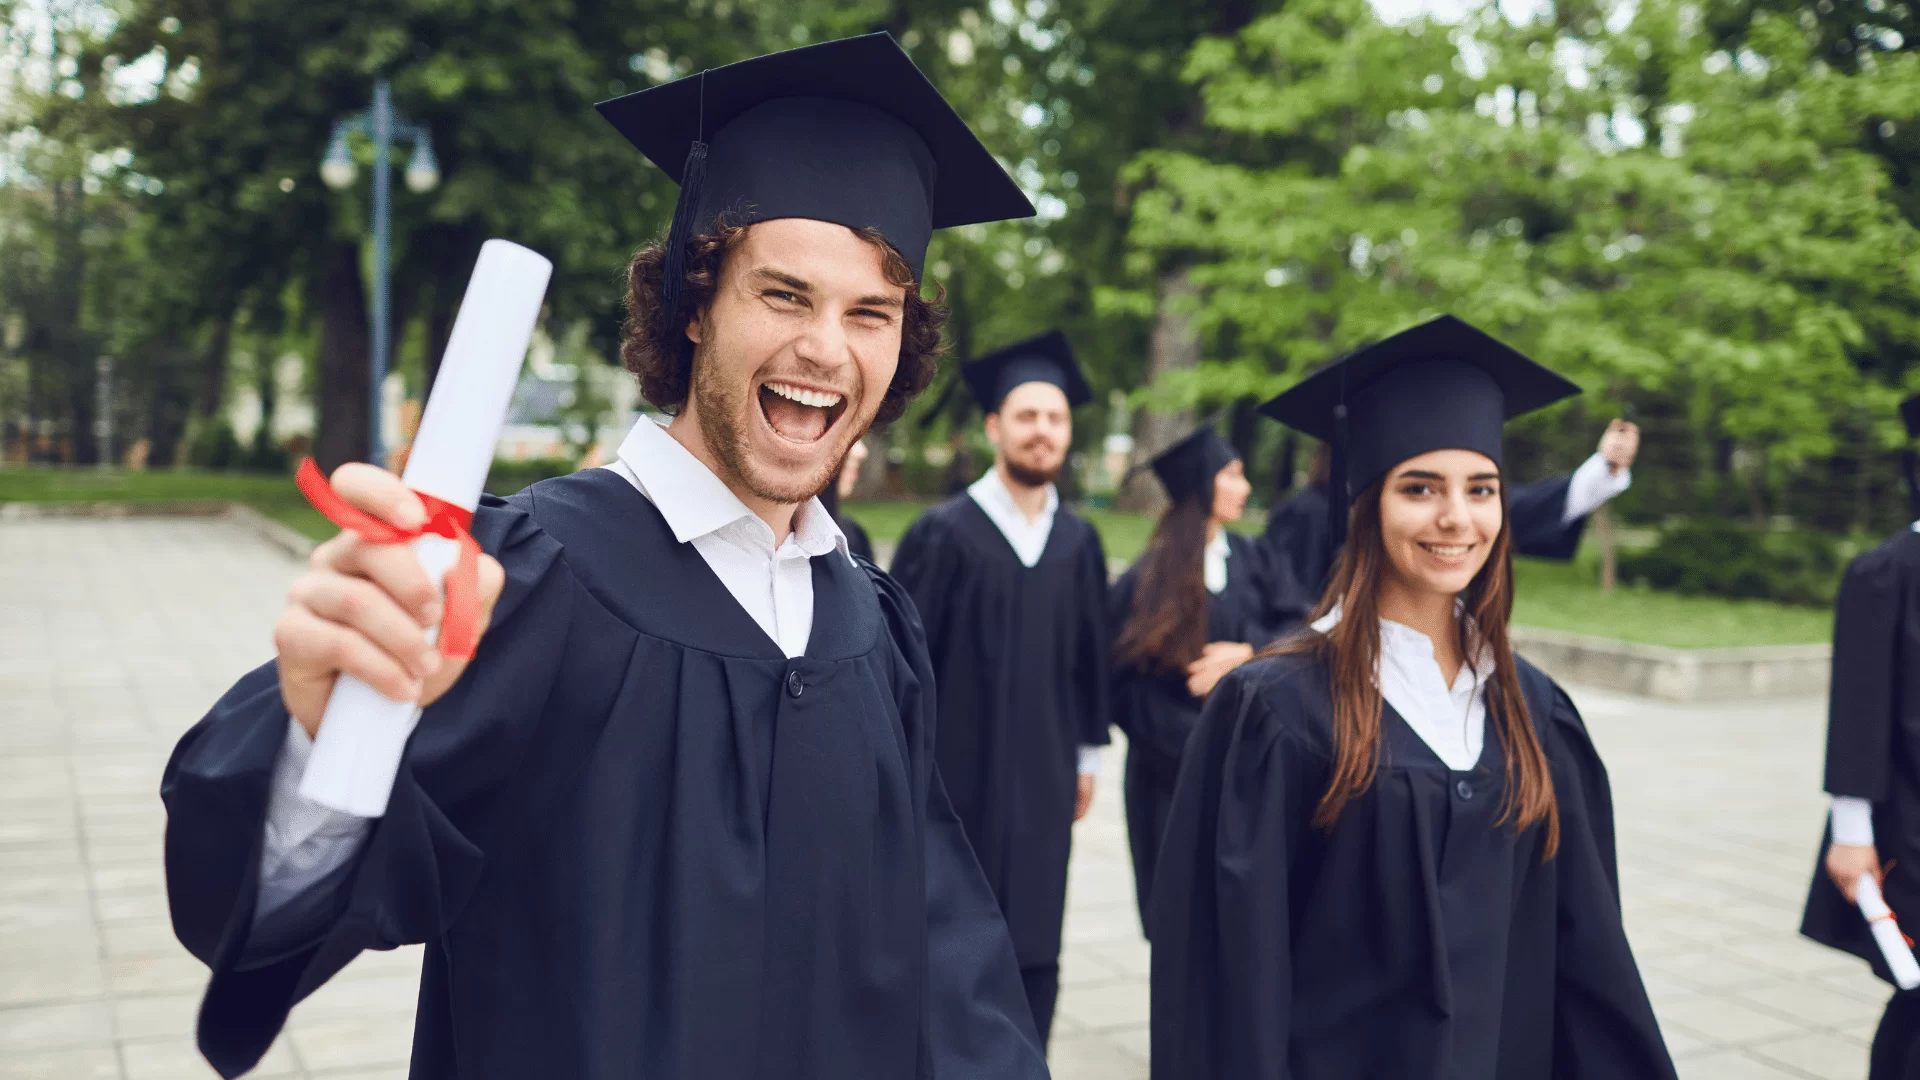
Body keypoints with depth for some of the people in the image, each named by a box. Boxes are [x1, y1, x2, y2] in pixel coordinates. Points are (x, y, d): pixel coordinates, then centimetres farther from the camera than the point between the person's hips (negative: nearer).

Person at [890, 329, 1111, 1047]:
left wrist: (1088, 755, 13)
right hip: (956, 776, -4)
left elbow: (1091, 655, 11)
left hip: (1043, 779, 4)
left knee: (1035, 954, 9)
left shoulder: (1078, 542, 5)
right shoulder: (943, 534, -9)